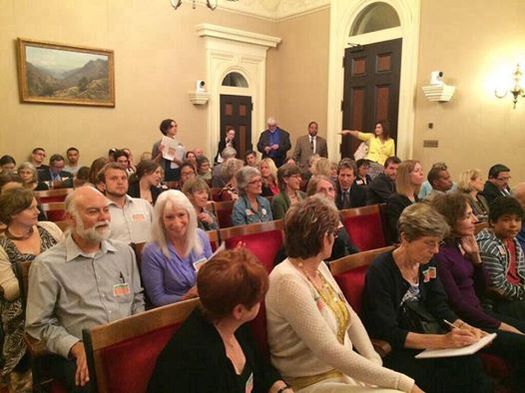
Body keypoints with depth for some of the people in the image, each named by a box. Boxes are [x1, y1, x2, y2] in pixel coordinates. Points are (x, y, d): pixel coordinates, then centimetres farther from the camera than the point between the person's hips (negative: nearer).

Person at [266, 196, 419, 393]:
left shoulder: (319, 267, 3)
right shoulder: (289, 281, -23)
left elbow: (350, 318, 10)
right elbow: (329, 352, -26)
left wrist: (374, 361, -5)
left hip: (343, 369, 7)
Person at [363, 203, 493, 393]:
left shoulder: (427, 263, 5)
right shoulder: (380, 272, -19)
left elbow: (439, 307, 7)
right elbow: (387, 334, -22)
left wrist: (463, 327, -12)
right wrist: (442, 341, -27)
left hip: (428, 336, 6)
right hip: (398, 350, -6)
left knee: (472, 365, -19)